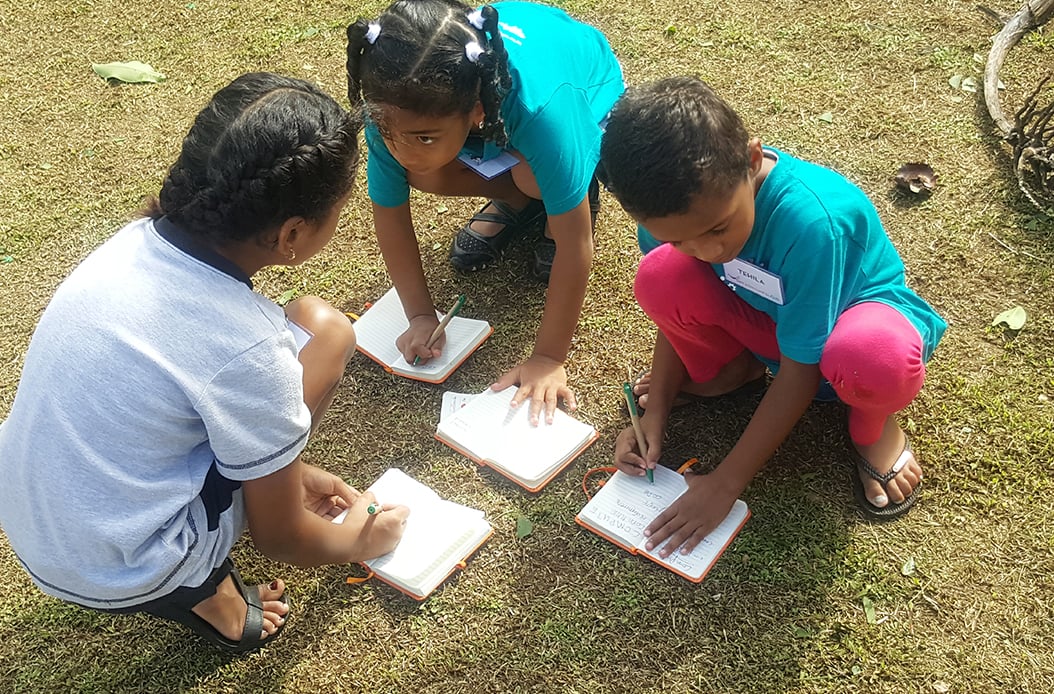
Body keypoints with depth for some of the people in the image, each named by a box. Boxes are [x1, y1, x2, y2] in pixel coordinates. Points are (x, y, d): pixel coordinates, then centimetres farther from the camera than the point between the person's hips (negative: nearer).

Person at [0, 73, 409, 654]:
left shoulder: (135, 241, -8)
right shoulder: (248, 350, -27)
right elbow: (278, 538, -11)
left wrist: (287, 468, 19)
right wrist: (356, 541, 10)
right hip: (116, 575, -6)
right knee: (322, 329, -8)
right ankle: (202, 590, -1)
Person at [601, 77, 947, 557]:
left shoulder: (811, 219, -38)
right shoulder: (678, 202, -22)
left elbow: (799, 369, -28)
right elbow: (679, 310, -3)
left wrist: (726, 482, -24)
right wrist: (654, 413, -14)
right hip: (768, 317, 4)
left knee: (876, 357, -42)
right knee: (660, 278, -25)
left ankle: (872, 425, -4)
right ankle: (733, 366, 7)